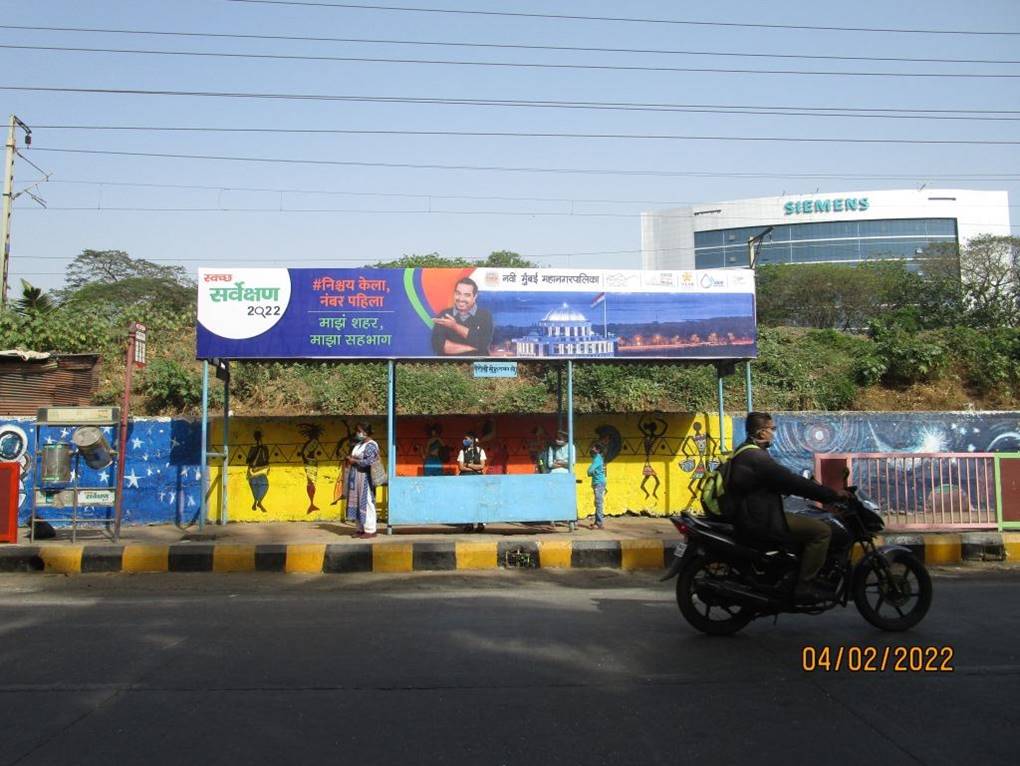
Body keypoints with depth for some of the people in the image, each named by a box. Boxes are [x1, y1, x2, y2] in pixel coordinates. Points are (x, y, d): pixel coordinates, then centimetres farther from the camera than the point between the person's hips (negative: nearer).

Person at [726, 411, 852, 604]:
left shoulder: (745, 452, 14)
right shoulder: (756, 457, -20)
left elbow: (781, 481, 21)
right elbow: (791, 482, -20)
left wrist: (813, 486, 19)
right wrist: (832, 494, -13)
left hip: (751, 514, 11)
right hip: (761, 520, -11)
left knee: (810, 522, 26)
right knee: (822, 531, -11)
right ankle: (804, 586, -7)